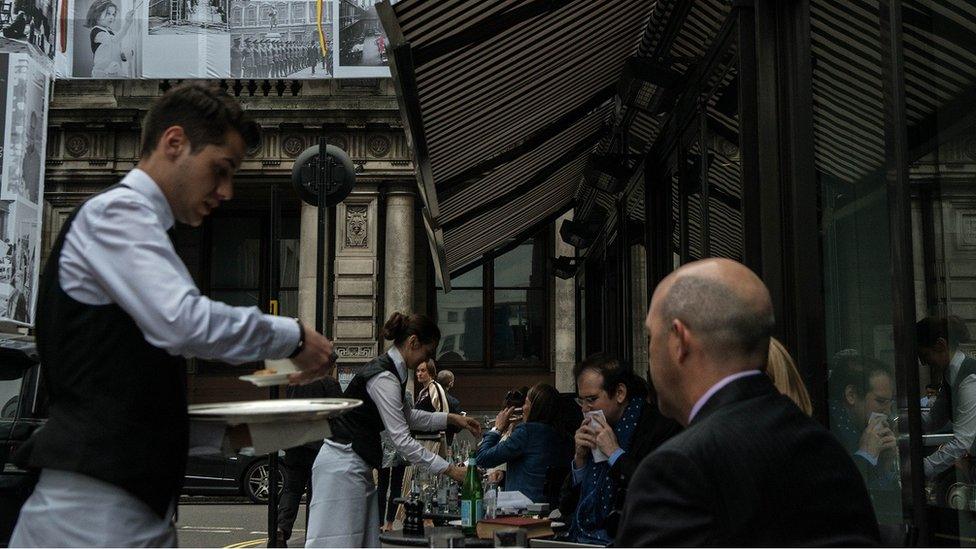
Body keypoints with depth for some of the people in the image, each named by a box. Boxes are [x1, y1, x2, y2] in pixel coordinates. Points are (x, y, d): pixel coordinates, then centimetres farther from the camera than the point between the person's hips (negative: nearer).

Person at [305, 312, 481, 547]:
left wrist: (451, 418, 17)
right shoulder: (384, 377, -19)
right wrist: (449, 470, -18)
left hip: (357, 465, 10)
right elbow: (402, 440, -21)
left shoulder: (391, 371, 10)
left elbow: (407, 416, 26)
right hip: (342, 467, -10)